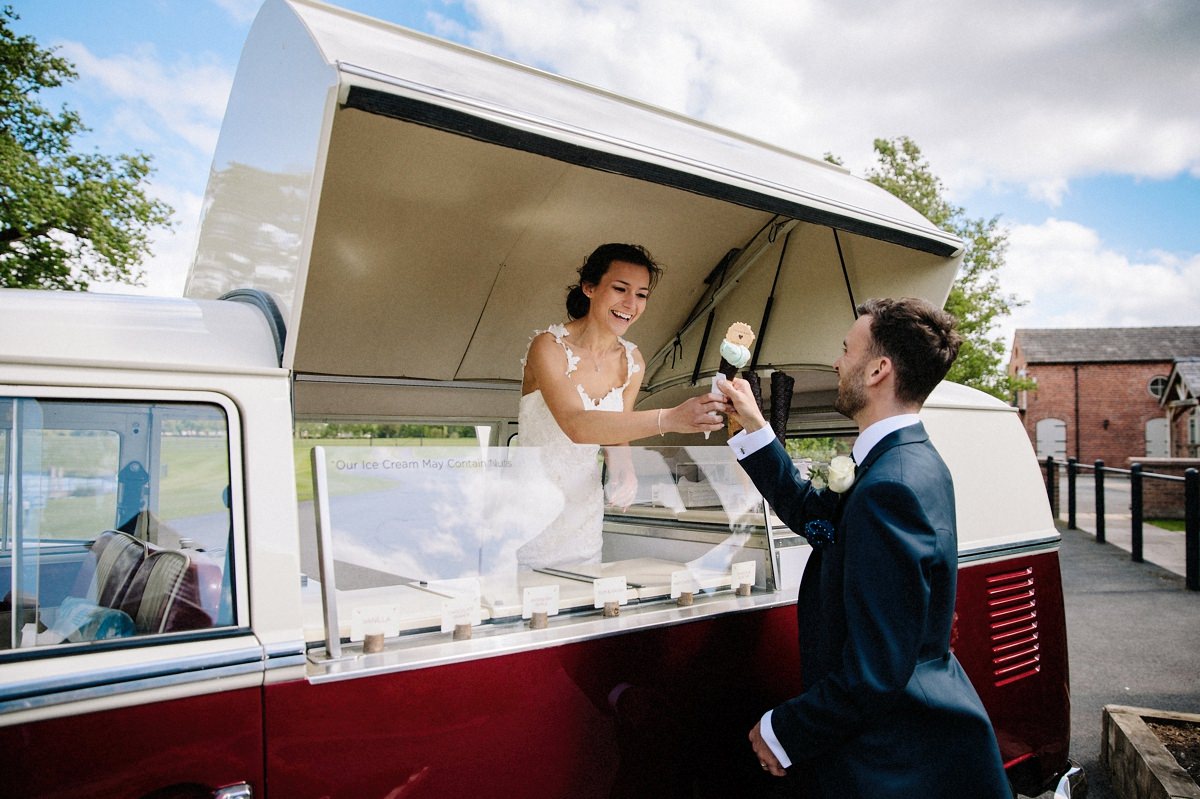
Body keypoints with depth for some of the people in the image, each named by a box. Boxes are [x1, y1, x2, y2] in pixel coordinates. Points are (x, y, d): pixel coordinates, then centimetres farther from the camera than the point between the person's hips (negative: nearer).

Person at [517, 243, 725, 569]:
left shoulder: (632, 362, 0)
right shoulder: (549, 346, -19)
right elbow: (576, 425, -34)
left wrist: (623, 470, -12)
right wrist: (669, 419, -44)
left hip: (584, 513, 5)